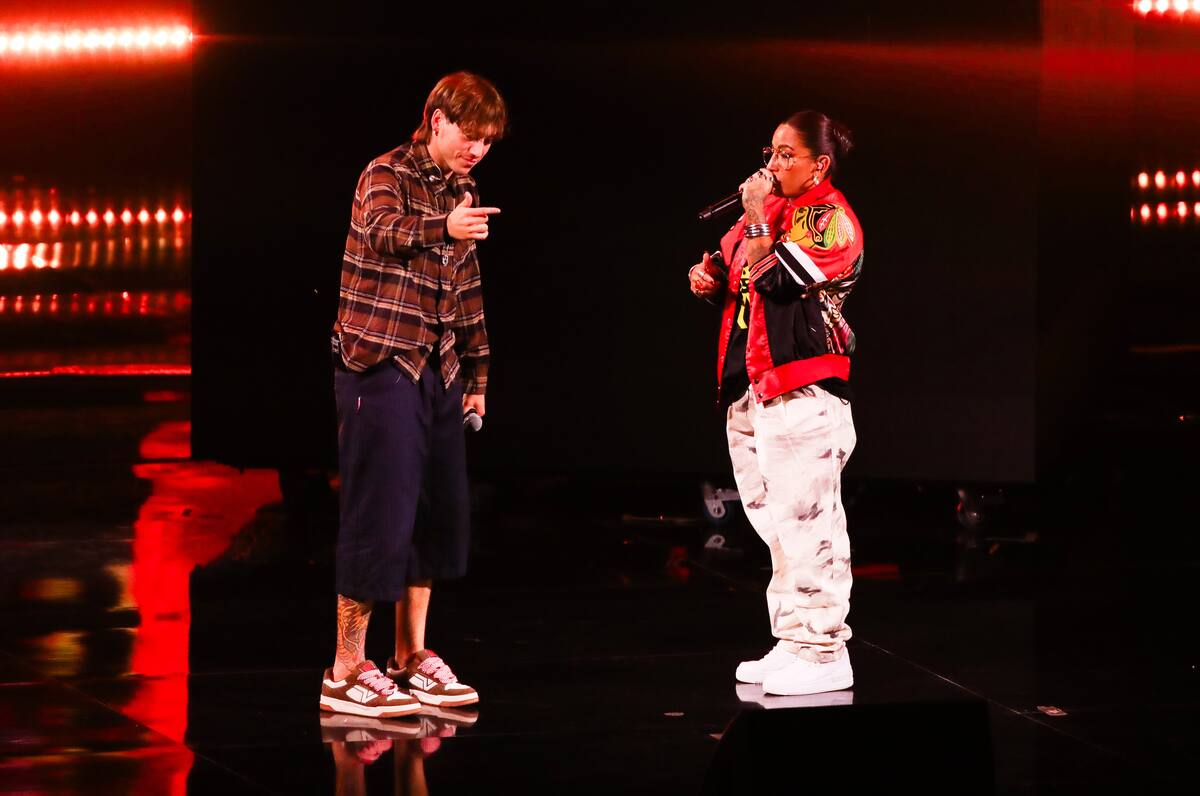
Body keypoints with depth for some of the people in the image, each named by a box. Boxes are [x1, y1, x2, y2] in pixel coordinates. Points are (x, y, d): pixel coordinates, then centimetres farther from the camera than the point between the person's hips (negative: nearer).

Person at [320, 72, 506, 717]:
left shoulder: (462, 196, 17)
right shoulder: (387, 174, -7)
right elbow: (382, 229, -29)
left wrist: (477, 374, 19)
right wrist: (443, 228, -47)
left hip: (439, 373, 8)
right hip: (382, 366, -8)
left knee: (438, 514, 9)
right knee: (381, 514, -8)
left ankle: (410, 658, 20)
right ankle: (345, 673, -1)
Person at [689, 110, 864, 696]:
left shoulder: (830, 218, -8)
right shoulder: (772, 207, 16)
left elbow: (777, 278, -20)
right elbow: (738, 277, 29)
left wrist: (756, 220, -11)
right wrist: (710, 276, 8)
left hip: (802, 391, -9)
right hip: (752, 387, 9)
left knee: (804, 519, -10)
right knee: (776, 522, 12)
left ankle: (822, 649, -7)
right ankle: (792, 646, 18)